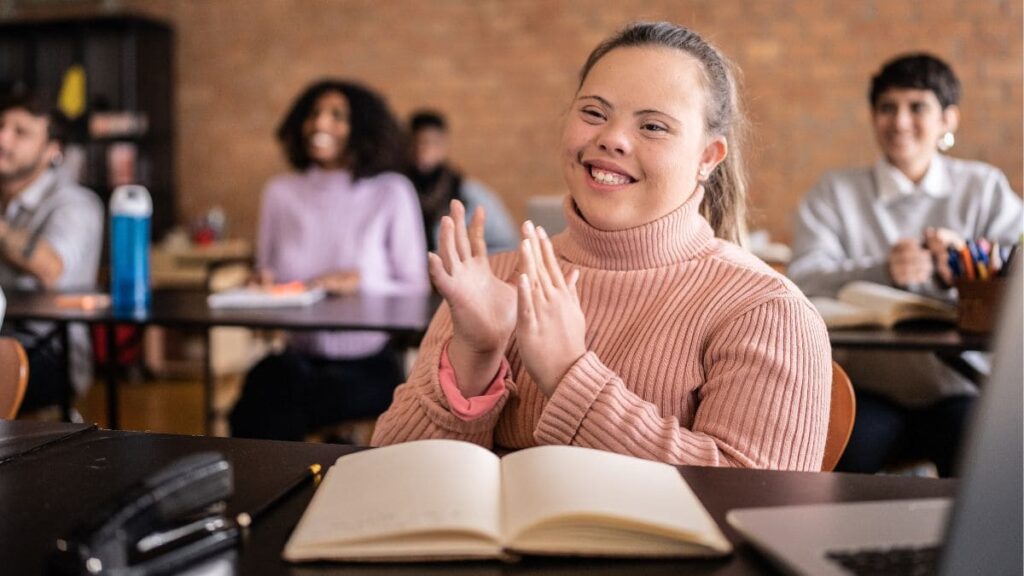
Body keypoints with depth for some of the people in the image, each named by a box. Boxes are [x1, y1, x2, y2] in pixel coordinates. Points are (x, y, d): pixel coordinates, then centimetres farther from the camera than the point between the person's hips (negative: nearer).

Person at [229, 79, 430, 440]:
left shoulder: (391, 193, -1)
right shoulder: (280, 193, 8)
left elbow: (416, 289, -1)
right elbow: (265, 275, 16)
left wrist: (361, 282, -18)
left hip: (368, 367, -3)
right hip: (297, 359, 3)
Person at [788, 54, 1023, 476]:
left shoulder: (985, 187, 12)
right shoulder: (833, 193, 8)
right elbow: (804, 280, -9)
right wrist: (882, 271, -26)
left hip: (959, 388, 1)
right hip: (867, 389, 0)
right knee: (848, 451, -29)